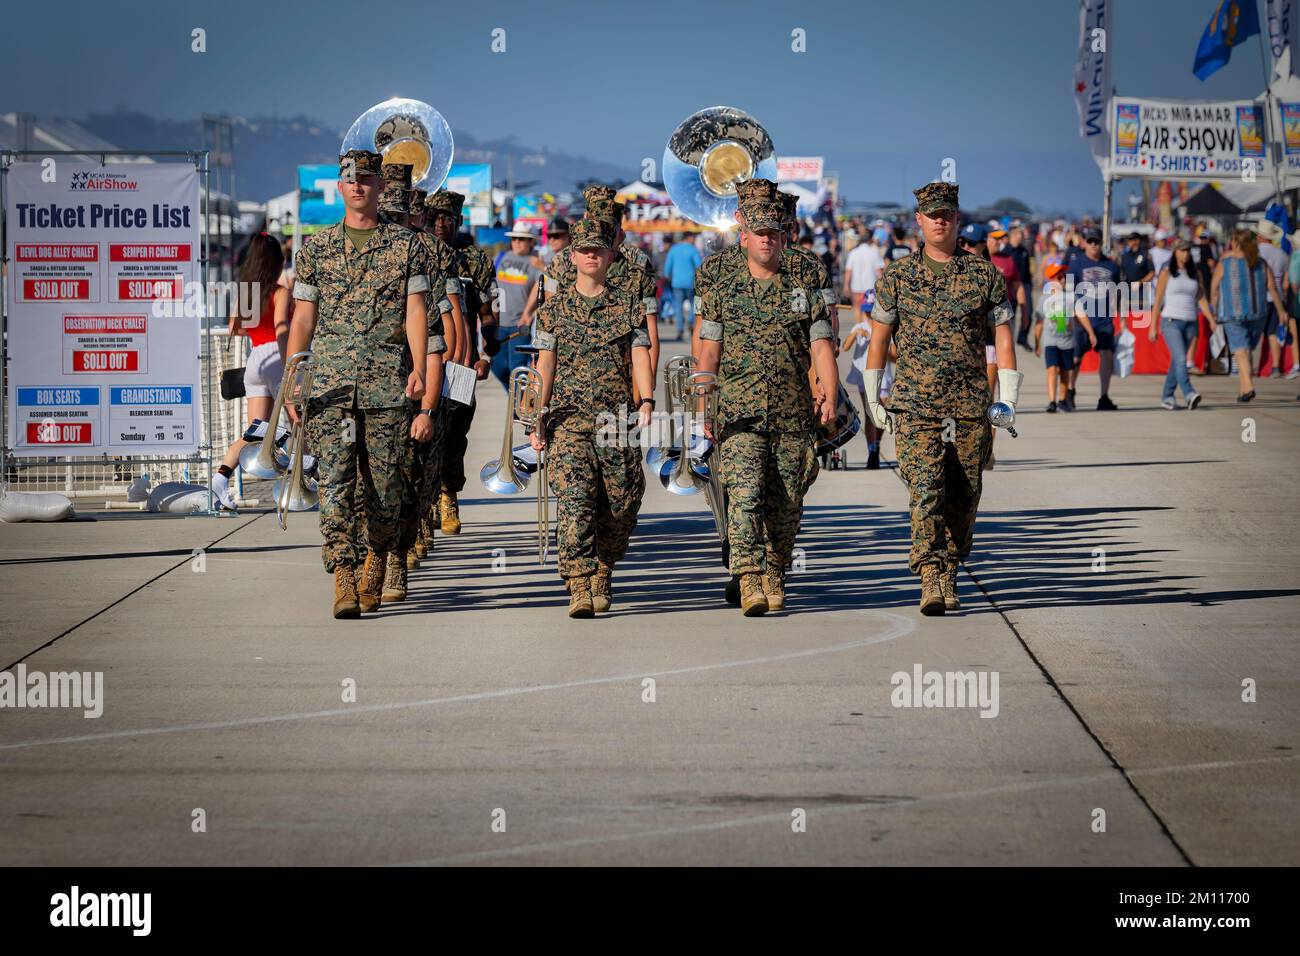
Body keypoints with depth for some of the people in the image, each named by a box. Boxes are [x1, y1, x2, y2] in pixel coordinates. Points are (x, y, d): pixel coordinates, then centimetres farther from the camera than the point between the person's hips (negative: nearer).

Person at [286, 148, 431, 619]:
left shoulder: (405, 245, 7)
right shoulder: (316, 247, 11)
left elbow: (415, 312, 1)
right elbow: (302, 318, 12)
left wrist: (418, 370, -13)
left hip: (388, 386, -1)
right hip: (329, 385, 1)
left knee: (384, 488, 3)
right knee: (335, 483, -11)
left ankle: (377, 558, 30)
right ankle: (343, 580, -13)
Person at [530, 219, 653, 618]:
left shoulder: (627, 305, 10)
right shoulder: (554, 307, 10)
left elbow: (639, 356, 3)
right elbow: (546, 363, 10)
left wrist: (646, 402, -12)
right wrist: (538, 417, 4)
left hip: (617, 419, 1)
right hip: (569, 418, -1)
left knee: (621, 506, 2)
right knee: (574, 500, -16)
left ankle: (602, 574, 26)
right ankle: (580, 588, -21)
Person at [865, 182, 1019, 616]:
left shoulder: (985, 274, 5)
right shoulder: (897, 276, 5)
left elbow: (1003, 337, 6)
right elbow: (879, 338, 12)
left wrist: (1008, 402, -1)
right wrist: (872, 400, 9)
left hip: (970, 407, 2)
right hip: (915, 406, -1)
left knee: (963, 500, 6)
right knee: (926, 490, -15)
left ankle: (949, 575, 22)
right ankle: (930, 581, -22)